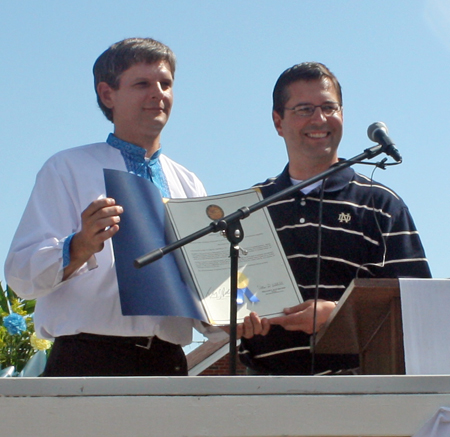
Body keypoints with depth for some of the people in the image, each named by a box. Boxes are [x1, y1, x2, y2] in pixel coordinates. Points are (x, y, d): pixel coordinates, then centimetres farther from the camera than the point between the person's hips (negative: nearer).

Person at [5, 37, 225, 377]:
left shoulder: (189, 186, 21)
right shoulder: (67, 170, 7)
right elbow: (21, 274, -4)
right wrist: (80, 247, -23)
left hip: (168, 363, 4)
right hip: (89, 363, -3)